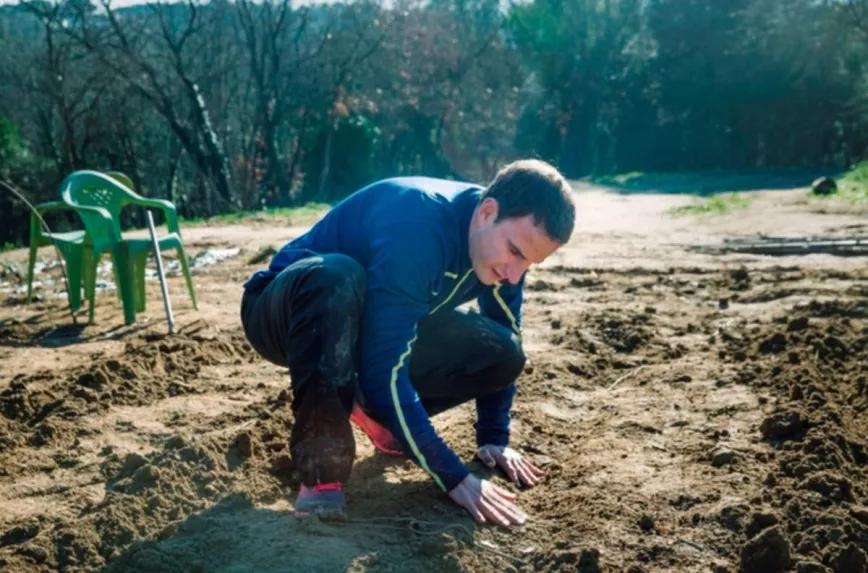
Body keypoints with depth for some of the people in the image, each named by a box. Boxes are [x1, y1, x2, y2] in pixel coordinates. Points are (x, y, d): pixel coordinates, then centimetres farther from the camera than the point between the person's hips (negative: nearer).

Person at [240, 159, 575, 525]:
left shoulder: (501, 238, -13)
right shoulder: (417, 225, -36)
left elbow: (504, 341, 3)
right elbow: (381, 366, -40)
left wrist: (494, 438, 0)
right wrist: (453, 477, -38)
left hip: (369, 324, 6)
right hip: (289, 314, -6)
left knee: (504, 355, -14)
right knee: (336, 277, -41)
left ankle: (372, 409, 7)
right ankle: (322, 474, -34)